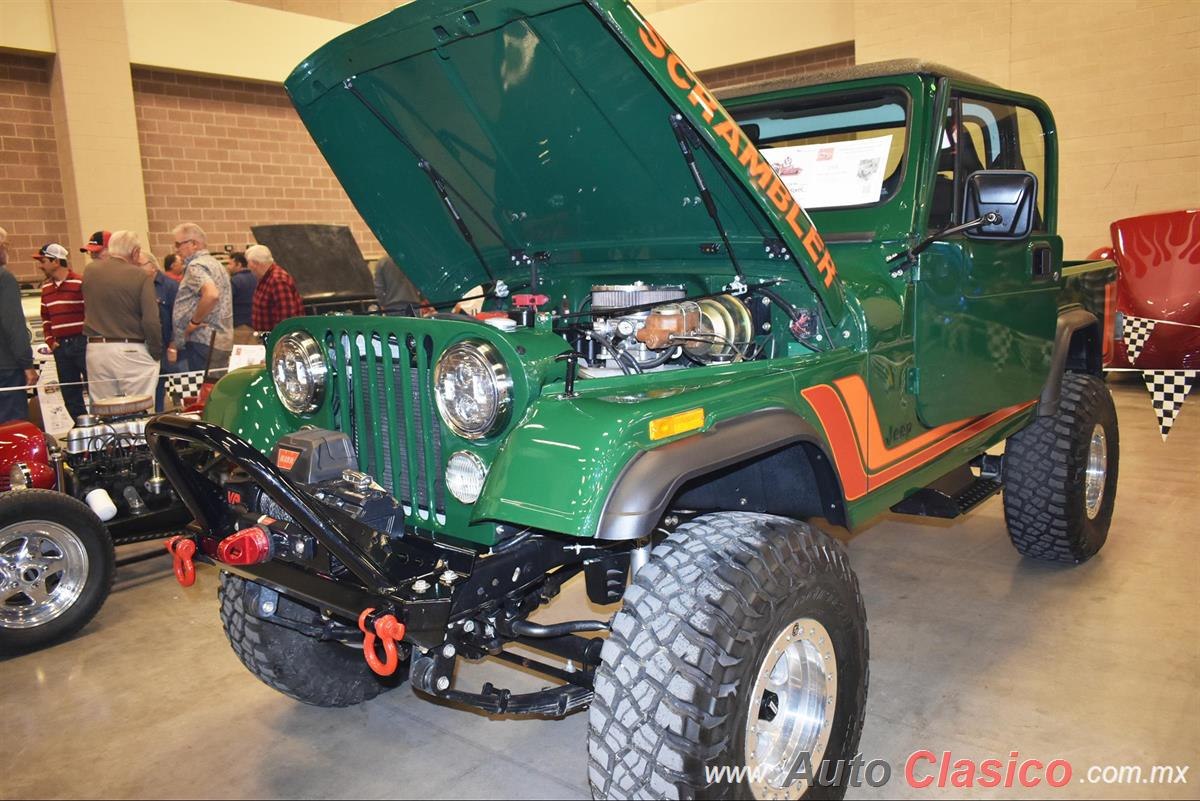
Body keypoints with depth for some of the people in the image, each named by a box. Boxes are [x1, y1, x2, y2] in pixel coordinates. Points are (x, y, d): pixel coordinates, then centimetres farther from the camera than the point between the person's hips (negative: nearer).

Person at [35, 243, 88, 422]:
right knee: (70, 393, 10)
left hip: (82, 343, -7)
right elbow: (45, 317, 23)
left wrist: (89, 338, -11)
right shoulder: (46, 288, 15)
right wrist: (50, 340, 12)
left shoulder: (80, 283, -8)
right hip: (60, 346, 7)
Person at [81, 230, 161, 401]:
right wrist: (156, 352, -1)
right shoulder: (140, 276, -7)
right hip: (131, 350, -4)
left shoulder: (89, 271, 6)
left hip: (95, 350, 5)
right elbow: (151, 320, -12)